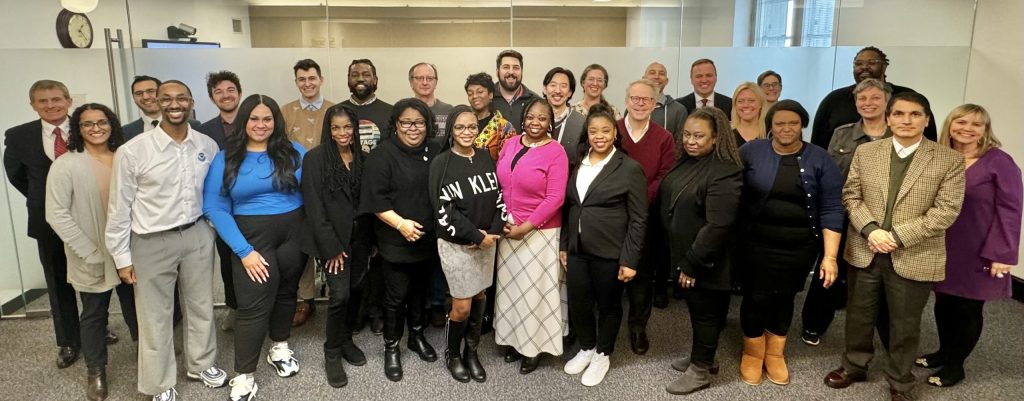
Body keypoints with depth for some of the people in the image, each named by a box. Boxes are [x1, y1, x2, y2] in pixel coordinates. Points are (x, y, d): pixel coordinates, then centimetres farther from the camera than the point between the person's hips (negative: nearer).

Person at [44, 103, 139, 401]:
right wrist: (90, 252, -14)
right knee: (94, 315, 13)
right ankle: (96, 371, 31)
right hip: (92, 258, -2)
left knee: (136, 307, 15)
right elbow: (56, 215, -12)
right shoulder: (65, 165, -11)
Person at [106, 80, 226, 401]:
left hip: (198, 235, 4)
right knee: (155, 316, 10)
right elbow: (119, 208, -7)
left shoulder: (207, 146, -2)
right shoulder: (132, 151, -14)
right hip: (152, 242, -3)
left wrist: (216, 228, 11)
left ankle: (201, 364, 40)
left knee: (201, 306, 17)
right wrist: (122, 258, -5)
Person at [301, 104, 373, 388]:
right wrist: (331, 247, -14)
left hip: (361, 235, 5)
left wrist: (372, 238, 2)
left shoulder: (363, 158, 6)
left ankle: (346, 340, 31)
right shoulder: (315, 158, -8)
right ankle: (332, 353, 10)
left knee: (357, 290, 10)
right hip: (334, 238, -5)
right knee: (340, 294, -8)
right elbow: (314, 206, -11)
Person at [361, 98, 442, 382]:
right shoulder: (383, 154, -11)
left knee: (420, 290, 19)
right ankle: (391, 347, 22)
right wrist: (400, 223, -24)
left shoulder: (435, 152, 5)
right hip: (396, 240, -5)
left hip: (429, 238, 5)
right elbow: (376, 198, -15)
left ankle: (417, 336, 38)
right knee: (396, 295, 4)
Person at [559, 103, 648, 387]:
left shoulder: (630, 168, -9)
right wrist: (563, 245, 9)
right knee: (578, 304, 12)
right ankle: (586, 348, 37)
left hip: (610, 253, -4)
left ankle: (602, 355, 33)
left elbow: (638, 220, -10)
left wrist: (630, 260, -13)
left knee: (608, 305, 12)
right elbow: (569, 208, 12)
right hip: (577, 250, 5)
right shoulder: (577, 165, 7)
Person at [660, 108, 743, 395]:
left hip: (705, 262, -8)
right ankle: (700, 357, 39)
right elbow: (666, 204, 13)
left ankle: (700, 371, 24)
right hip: (682, 255, 8)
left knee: (706, 312, 9)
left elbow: (717, 225, -26)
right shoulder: (685, 163, 5)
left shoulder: (725, 172, -22)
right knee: (695, 309, 21)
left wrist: (692, 263, -22)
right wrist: (681, 259, 12)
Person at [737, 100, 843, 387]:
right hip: (756, 242, -1)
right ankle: (752, 352, 31)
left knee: (784, 298, 14)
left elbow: (831, 210, -5)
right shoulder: (751, 152, -5)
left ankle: (775, 353, 36)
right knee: (755, 297, 6)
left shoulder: (819, 160, -3)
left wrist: (830, 256, -10)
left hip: (799, 247, 1)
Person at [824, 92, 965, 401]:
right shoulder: (865, 152, 3)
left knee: (905, 325, 12)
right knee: (859, 315, 17)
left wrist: (898, 236, -18)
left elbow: (947, 210, -10)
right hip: (864, 252, 2)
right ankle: (854, 366, 38)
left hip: (914, 257, -2)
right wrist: (870, 230, -15)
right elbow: (851, 195, 2)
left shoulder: (950, 160, -5)